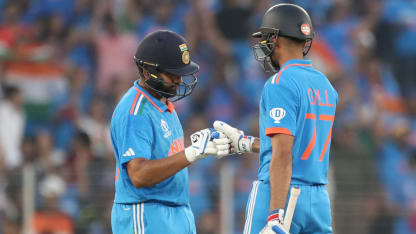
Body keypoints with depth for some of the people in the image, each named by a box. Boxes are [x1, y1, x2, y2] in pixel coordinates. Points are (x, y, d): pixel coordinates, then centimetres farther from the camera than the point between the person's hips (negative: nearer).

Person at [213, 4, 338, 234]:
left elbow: (283, 154, -20)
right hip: (318, 201, 7)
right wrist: (244, 143, 29)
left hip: (281, 196, -7)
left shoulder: (280, 84, -12)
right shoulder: (325, 85, 13)